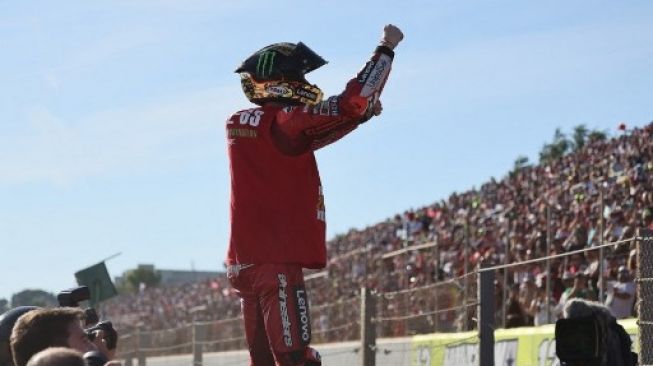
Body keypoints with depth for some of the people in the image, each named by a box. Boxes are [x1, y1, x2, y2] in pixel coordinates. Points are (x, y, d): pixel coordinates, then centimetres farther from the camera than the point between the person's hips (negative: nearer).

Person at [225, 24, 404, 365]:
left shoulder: (237, 124, 14)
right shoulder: (286, 120, -9)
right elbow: (354, 104, -14)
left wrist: (362, 109, 17)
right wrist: (386, 48, -3)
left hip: (244, 261, 8)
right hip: (278, 260, -8)